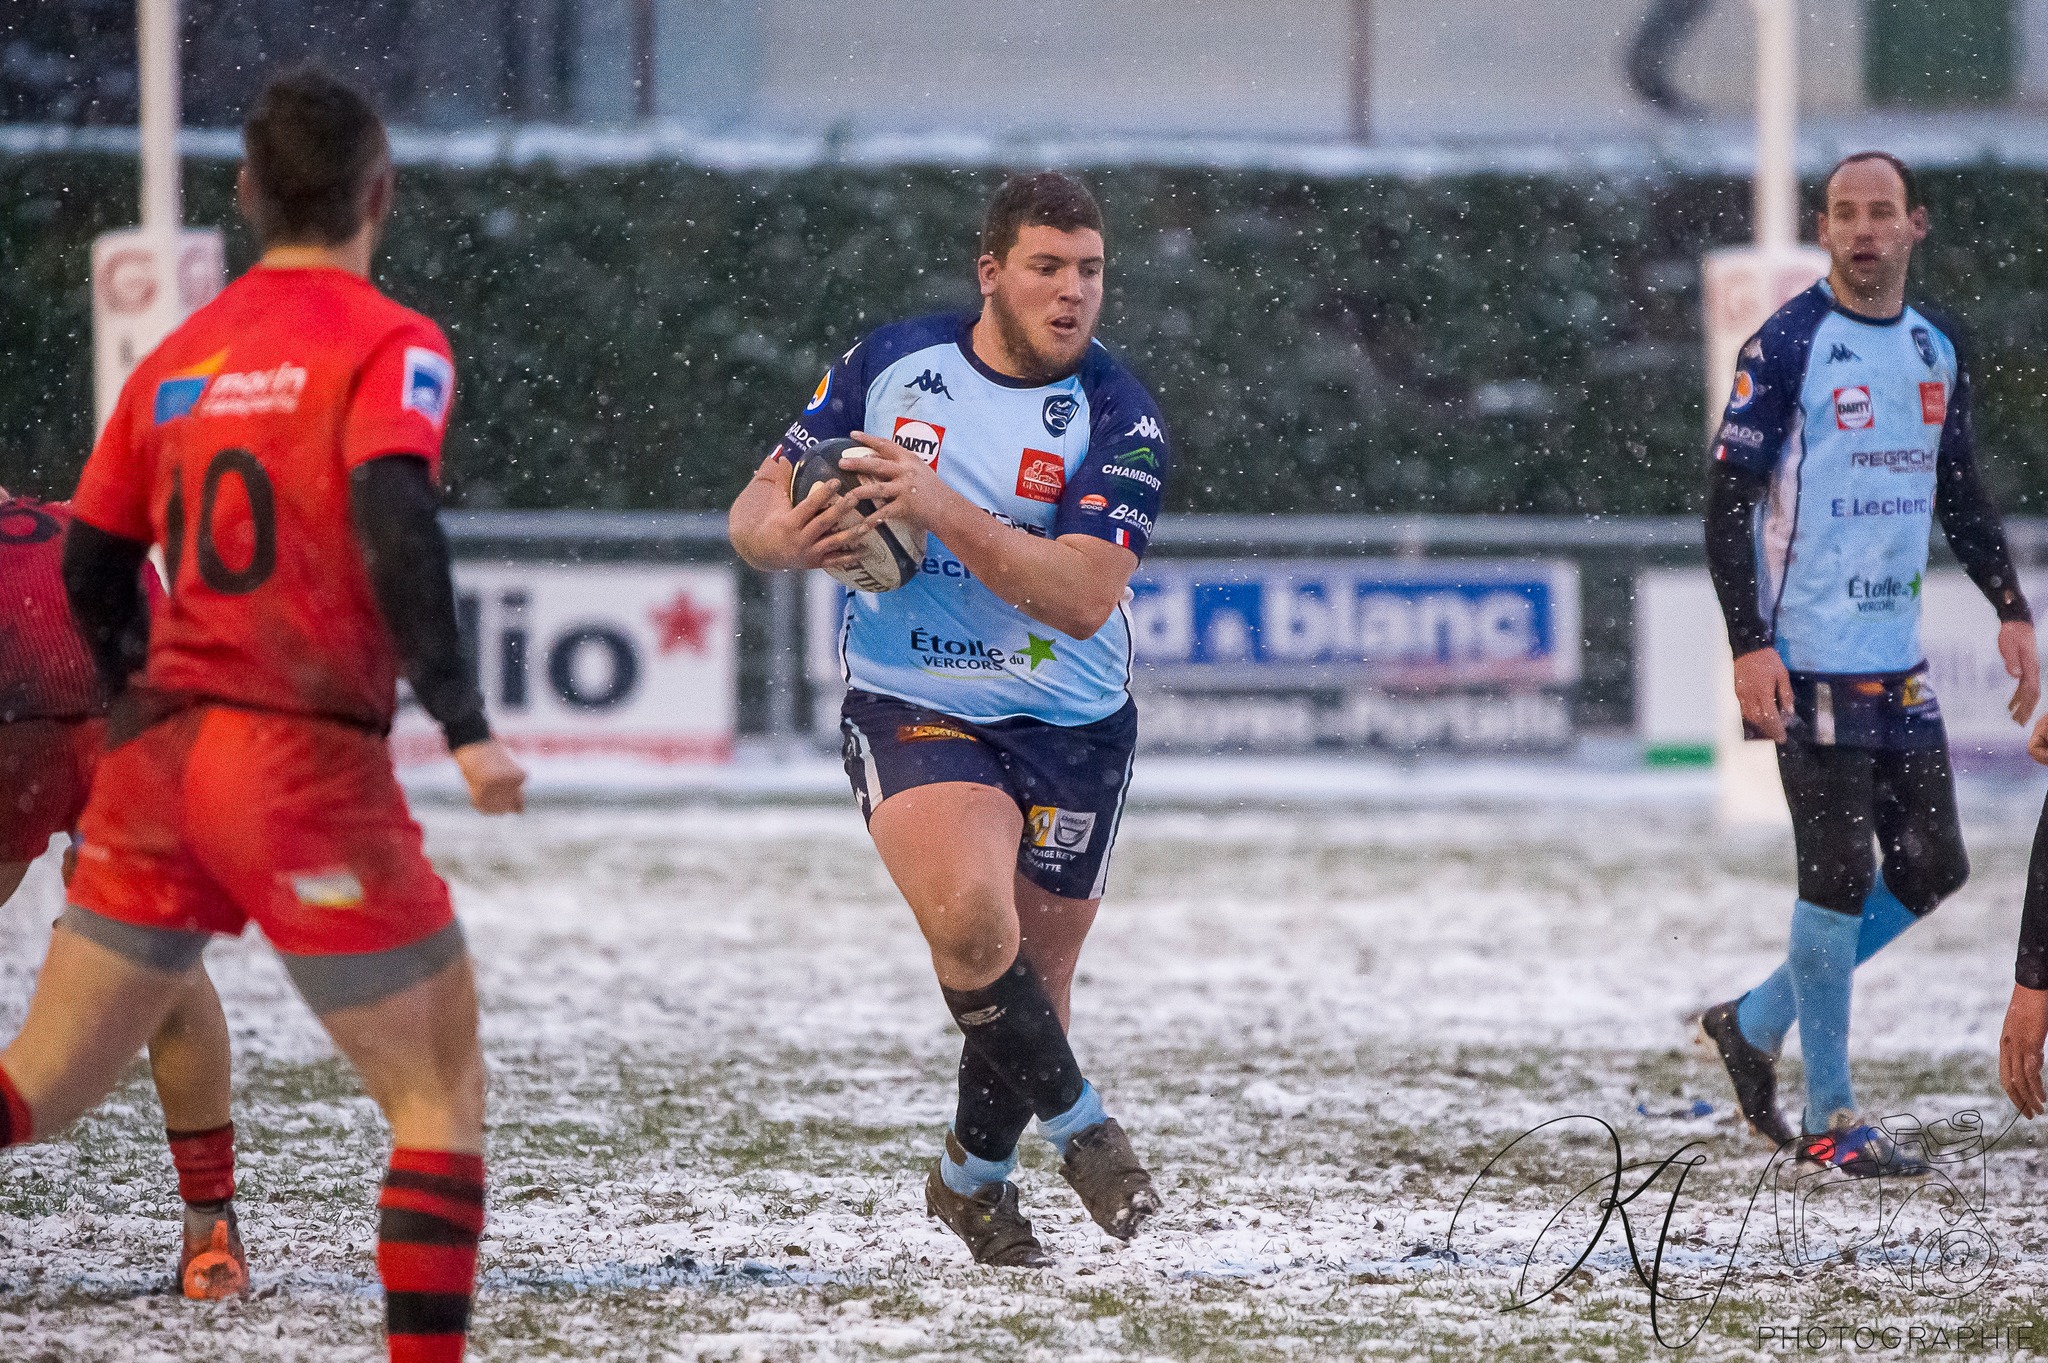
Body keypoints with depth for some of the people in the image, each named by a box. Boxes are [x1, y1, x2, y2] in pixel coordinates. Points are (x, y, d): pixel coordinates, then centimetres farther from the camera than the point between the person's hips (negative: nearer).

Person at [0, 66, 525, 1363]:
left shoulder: (176, 359, 14)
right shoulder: (390, 345, -4)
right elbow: (394, 525, -21)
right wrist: (464, 722, -23)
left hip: (157, 762, 6)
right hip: (311, 771, -6)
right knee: (443, 1095, 6)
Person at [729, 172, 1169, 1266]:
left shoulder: (1118, 418, -11)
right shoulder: (891, 365, -3)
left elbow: (1084, 598, -23)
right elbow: (757, 507, 5)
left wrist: (940, 509, -33)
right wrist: (785, 537, -20)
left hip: (1072, 725, 1)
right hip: (912, 712, -1)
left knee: (1029, 984, 10)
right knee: (971, 920, -27)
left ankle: (974, 1177, 38)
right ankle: (1077, 1122, -5)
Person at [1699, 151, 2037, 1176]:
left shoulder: (1936, 351, 11)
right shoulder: (1786, 348, -9)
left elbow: (1959, 494, 22)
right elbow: (1728, 503, -10)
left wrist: (2011, 610, 12)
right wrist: (1748, 645, -18)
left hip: (1899, 657, 7)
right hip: (1810, 657, -7)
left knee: (1931, 868, 7)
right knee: (1838, 873, -7)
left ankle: (1757, 1023, 22)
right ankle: (1830, 1118, 3)